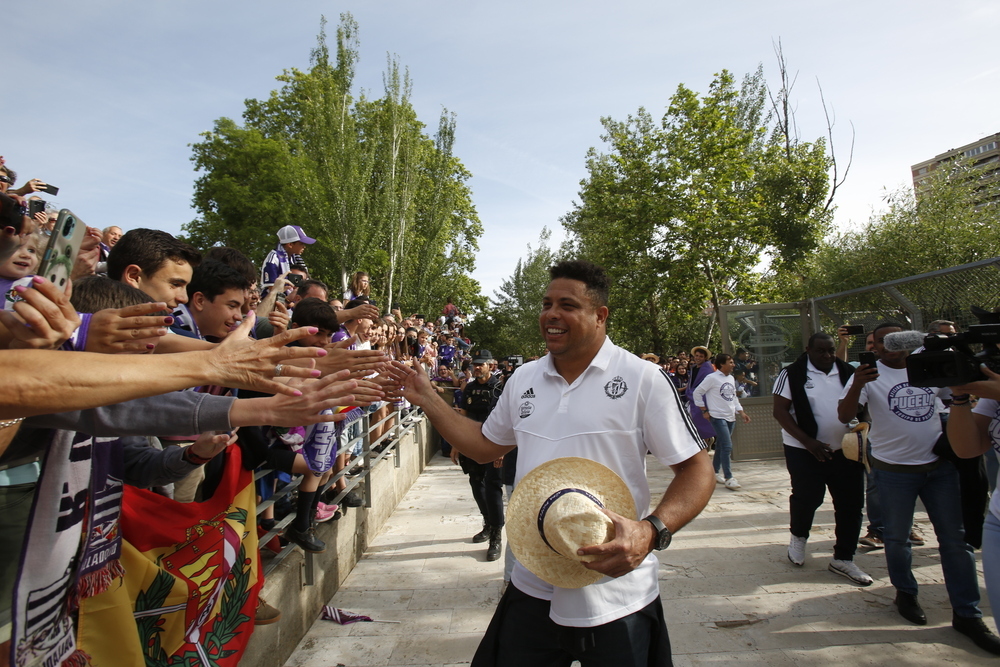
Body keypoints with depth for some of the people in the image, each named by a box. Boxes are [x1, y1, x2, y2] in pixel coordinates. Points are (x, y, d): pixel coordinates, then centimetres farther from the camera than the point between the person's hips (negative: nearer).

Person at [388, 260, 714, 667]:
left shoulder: (643, 379, -12)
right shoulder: (523, 379, 4)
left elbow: (696, 469, -10)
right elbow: (486, 446, 16)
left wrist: (651, 532, -26)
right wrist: (427, 399, 9)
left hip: (616, 600, -4)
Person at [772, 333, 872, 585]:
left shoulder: (847, 372, 7)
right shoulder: (792, 374, -7)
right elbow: (780, 411, -10)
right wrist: (808, 442, -17)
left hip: (845, 451, 4)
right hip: (805, 451, -4)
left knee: (851, 503, 4)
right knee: (807, 498, 0)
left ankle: (843, 559, 20)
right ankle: (798, 536, 32)